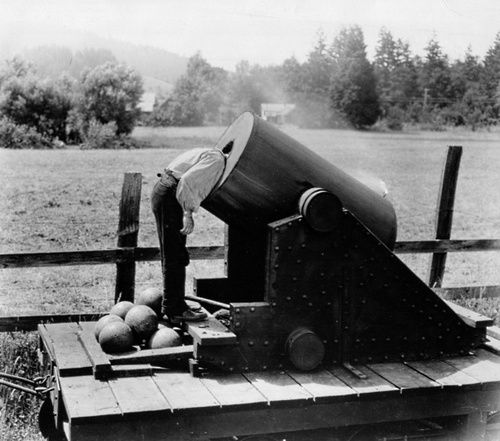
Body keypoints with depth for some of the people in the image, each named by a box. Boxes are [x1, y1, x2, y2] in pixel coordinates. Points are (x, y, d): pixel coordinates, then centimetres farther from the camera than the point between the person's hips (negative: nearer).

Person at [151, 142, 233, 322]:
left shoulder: (209, 154, 22)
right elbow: (188, 180, -22)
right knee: (175, 257, -6)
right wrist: (188, 213, -22)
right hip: (169, 196, -10)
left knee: (173, 256, 15)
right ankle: (174, 310, -2)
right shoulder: (217, 159, -10)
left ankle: (176, 305, 22)